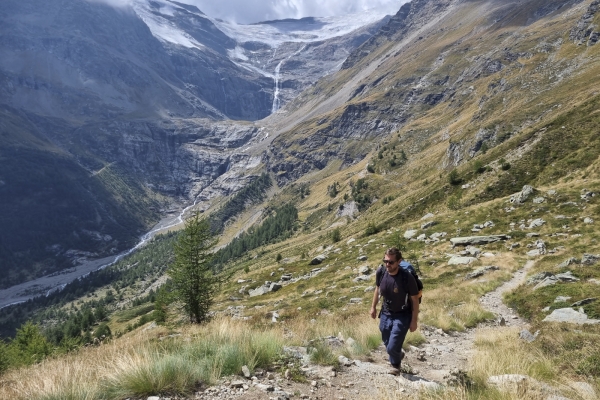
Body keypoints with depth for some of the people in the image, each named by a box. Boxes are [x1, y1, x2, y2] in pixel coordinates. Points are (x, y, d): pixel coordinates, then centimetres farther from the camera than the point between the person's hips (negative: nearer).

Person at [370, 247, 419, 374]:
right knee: (388, 345, 18)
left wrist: (414, 320, -11)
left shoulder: (407, 277, -27)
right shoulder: (380, 272, -14)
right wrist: (373, 306, 12)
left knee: (392, 348, -8)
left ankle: (396, 365, 26)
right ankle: (398, 355, 52)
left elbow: (415, 299, -14)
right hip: (385, 314, 5)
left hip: (402, 316, -4)